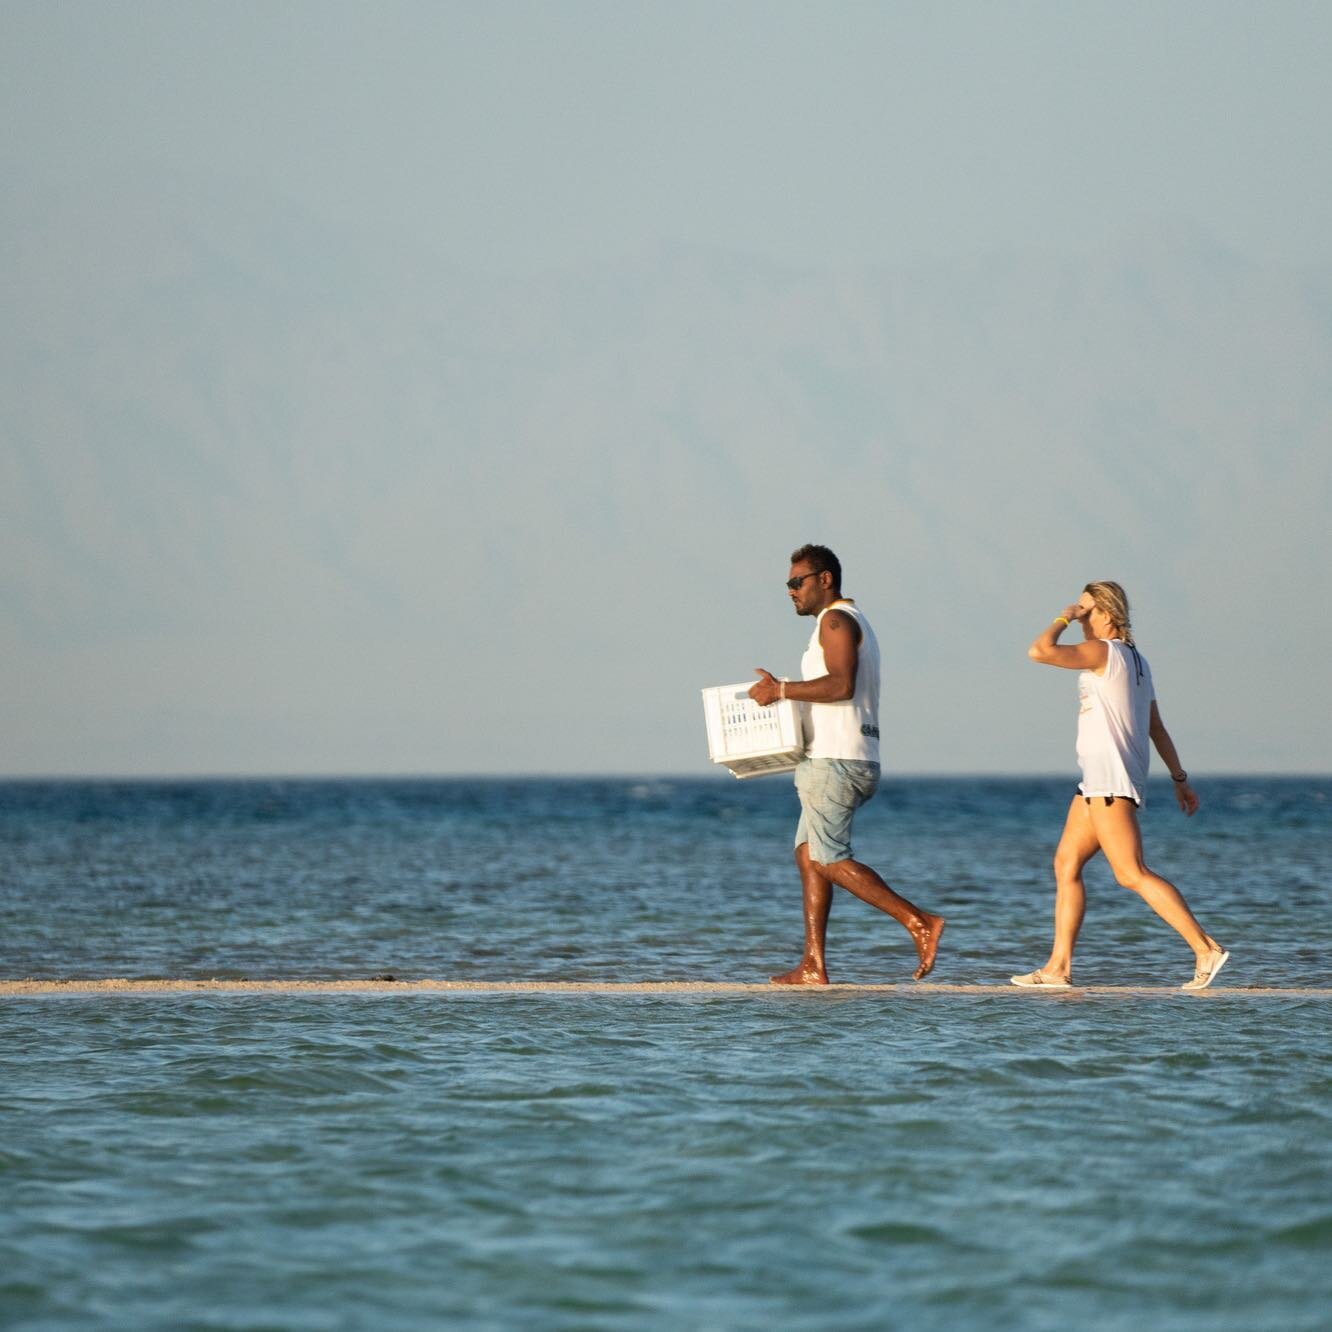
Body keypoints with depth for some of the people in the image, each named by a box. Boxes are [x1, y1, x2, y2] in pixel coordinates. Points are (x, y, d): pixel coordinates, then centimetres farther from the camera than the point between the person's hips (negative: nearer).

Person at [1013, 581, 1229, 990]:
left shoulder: (1104, 652, -11)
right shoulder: (1135, 661, 18)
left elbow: (1040, 651, -22)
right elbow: (1156, 727, 21)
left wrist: (1062, 619, -6)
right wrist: (1179, 777, 23)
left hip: (1111, 782, -10)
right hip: (1099, 782, 10)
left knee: (1132, 873, -14)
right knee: (1066, 864, 11)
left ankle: (1206, 949, -18)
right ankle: (1058, 967, 10)